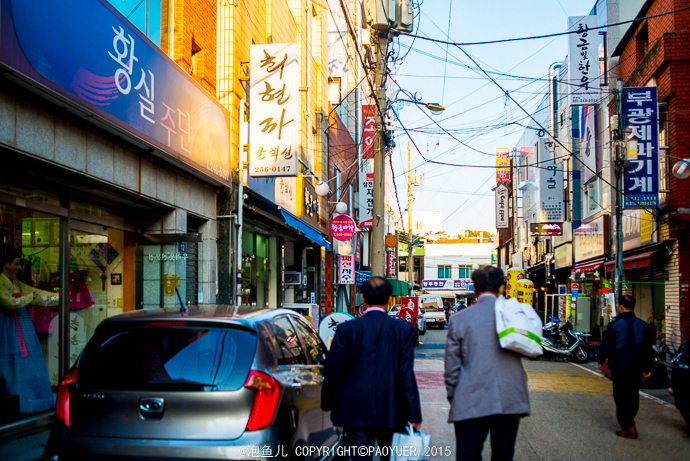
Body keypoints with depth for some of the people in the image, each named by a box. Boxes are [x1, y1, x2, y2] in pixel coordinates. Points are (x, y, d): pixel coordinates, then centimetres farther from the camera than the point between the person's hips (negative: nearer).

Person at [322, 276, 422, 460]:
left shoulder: (347, 329, -8)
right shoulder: (402, 330, -5)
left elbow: (332, 371, -5)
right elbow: (407, 374, -7)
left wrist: (327, 403, 11)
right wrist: (414, 415, -1)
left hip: (356, 411, -1)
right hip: (391, 412, 1)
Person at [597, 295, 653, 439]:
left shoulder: (614, 325, -8)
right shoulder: (643, 325, 3)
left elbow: (606, 346, -2)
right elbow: (648, 349, 9)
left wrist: (601, 361, 13)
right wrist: (647, 368, 16)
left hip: (619, 368, -4)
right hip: (636, 368, 4)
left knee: (621, 397, 1)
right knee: (633, 396, 15)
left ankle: (628, 428, -4)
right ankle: (628, 424, 24)